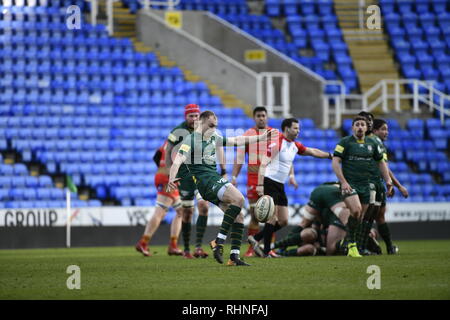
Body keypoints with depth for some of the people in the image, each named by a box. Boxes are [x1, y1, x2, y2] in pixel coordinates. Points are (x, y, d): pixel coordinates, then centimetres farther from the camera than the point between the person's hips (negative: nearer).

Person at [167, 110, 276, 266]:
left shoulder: (214, 137, 21)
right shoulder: (190, 140, -5)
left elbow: (236, 140, 32)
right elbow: (178, 161, -18)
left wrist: (261, 137, 32)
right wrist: (171, 179, -36)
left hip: (216, 180, 9)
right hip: (206, 182, -9)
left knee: (238, 216, -1)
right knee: (238, 199, -28)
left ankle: (234, 257, -2)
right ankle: (219, 242, -29)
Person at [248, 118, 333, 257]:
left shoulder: (295, 146, 11)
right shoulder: (276, 143, -14)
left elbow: (312, 151, 28)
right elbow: (263, 164, -19)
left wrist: (330, 155, 30)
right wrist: (260, 184, -27)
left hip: (280, 186, 9)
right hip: (269, 182, -9)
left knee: (283, 221, 6)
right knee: (273, 218, -11)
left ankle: (255, 238, 16)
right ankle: (266, 251, -6)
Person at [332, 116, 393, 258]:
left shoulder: (371, 143, 11)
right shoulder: (345, 142, -3)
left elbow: (381, 162, 21)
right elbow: (335, 162, -8)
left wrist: (388, 181, 12)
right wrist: (343, 182, -18)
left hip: (365, 185, 5)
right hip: (349, 184, -5)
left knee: (359, 218, 6)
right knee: (356, 210, -26)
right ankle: (352, 244, -16)